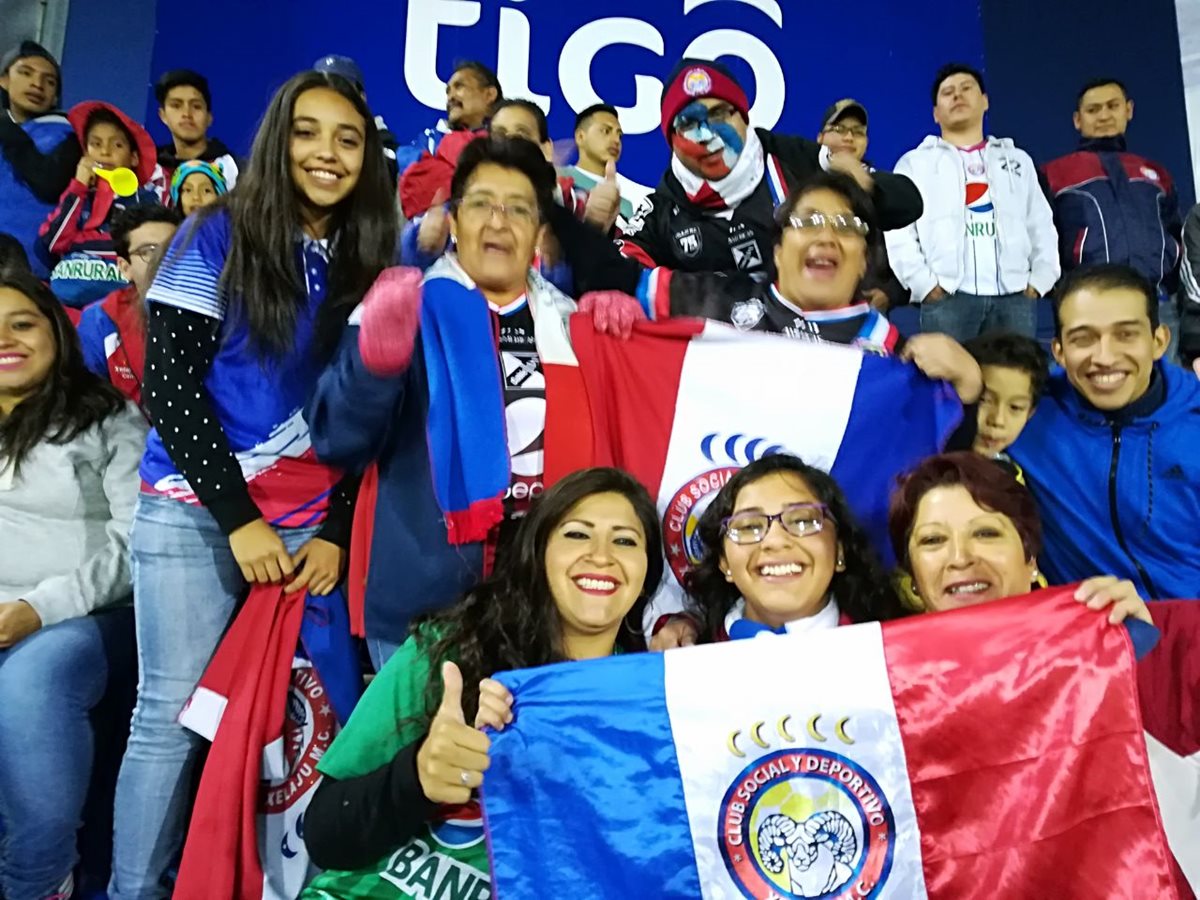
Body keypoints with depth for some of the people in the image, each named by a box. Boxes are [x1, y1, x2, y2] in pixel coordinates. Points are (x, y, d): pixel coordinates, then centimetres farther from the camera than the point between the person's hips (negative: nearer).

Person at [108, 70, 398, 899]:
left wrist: (337, 531, -2)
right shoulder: (218, 237, 0)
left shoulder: (372, 264, 9)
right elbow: (169, 384, -6)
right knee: (173, 715, -1)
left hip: (308, 525, 3)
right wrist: (238, 518, -11)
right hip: (195, 512, -2)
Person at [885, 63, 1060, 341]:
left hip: (1015, 297, 3)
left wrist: (1039, 281, 5)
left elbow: (1042, 227, 20)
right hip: (947, 297, -3)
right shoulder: (914, 163, 15)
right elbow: (899, 234, 4)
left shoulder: (1018, 160, 26)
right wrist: (924, 285, -8)